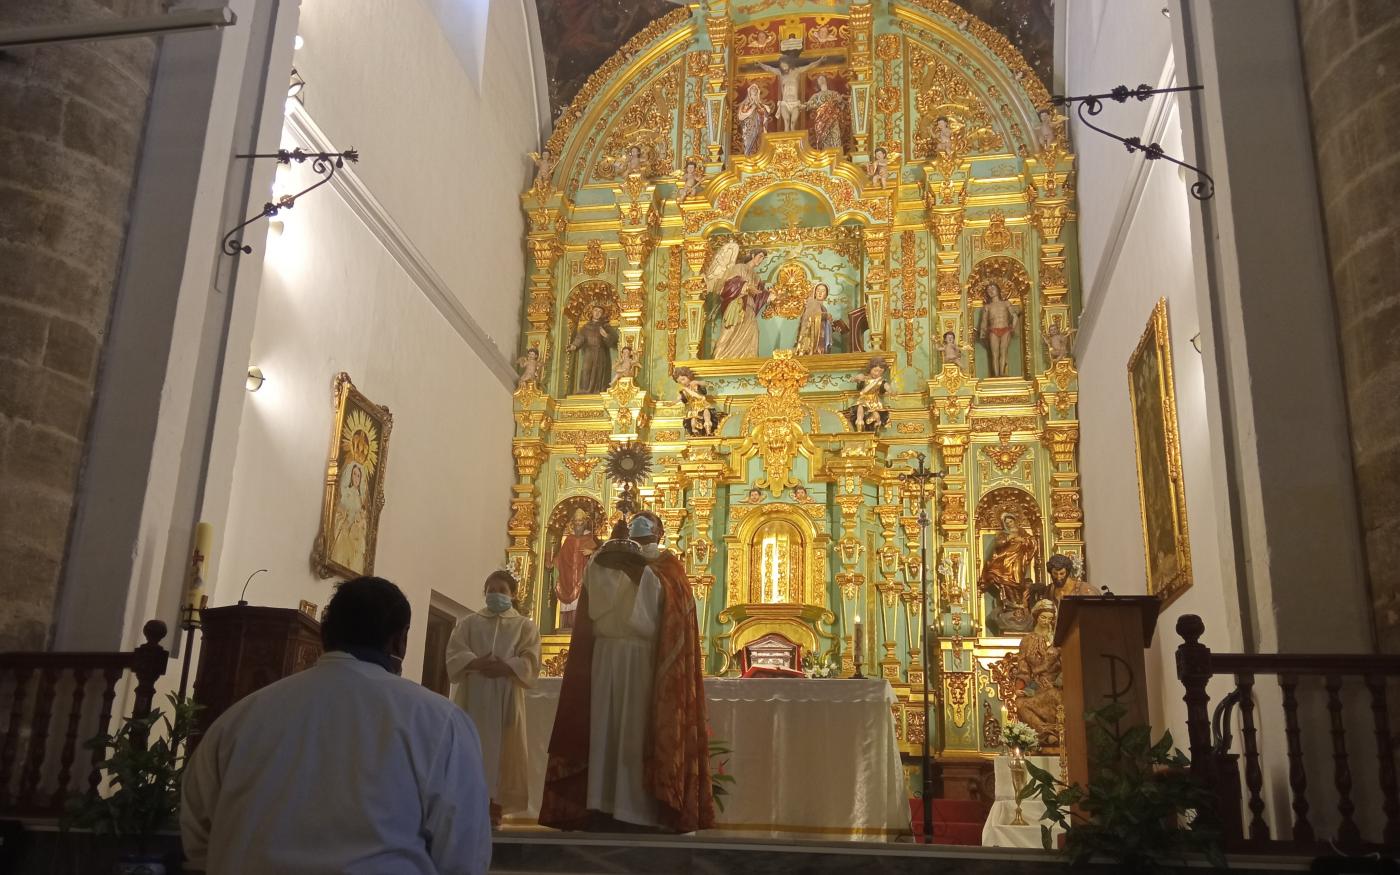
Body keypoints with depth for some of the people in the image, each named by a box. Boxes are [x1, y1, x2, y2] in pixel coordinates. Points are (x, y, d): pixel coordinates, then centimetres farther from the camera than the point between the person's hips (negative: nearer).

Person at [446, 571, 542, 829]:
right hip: (472, 695, 1)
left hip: (506, 696, -1)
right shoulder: (469, 622, 16)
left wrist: (505, 668, -18)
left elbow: (530, 660, -1)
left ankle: (495, 807, -5)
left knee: (501, 749, -5)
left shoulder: (525, 625, 13)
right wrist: (476, 663, -17)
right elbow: (454, 653, 2)